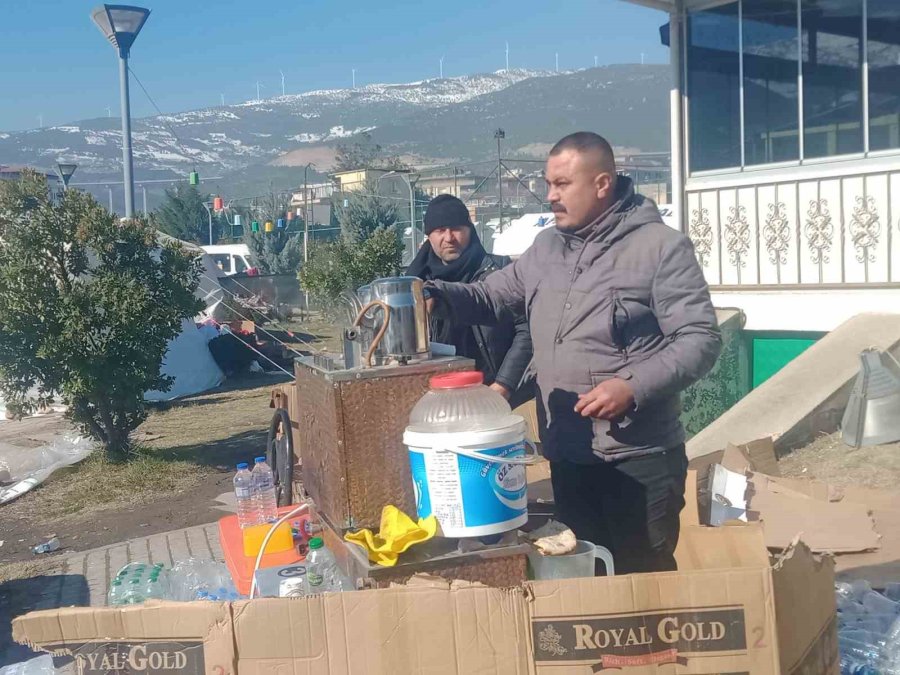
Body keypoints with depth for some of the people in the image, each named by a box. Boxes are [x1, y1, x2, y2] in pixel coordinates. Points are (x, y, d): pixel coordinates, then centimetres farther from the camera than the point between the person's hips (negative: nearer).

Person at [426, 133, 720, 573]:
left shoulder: (661, 247, -10)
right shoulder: (544, 249, 10)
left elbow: (701, 339, -12)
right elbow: (488, 297, 16)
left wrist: (635, 387, -25)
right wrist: (436, 294, -4)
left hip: (639, 459, -6)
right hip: (567, 458, 6)